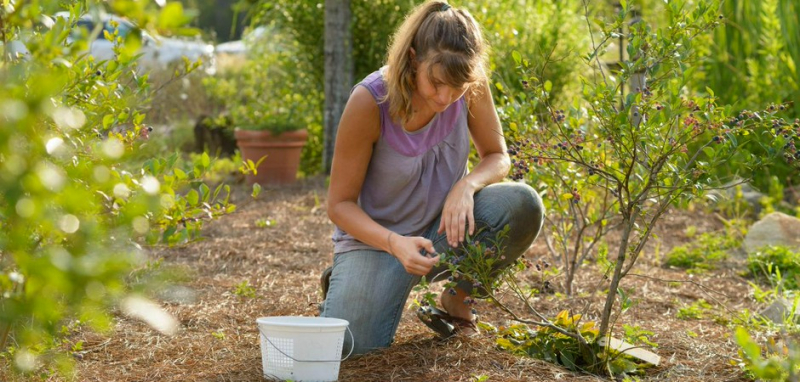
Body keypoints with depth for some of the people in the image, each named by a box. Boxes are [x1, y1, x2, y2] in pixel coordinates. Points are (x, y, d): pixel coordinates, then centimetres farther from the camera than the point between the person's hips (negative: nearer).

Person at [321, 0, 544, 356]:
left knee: (522, 205, -27)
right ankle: (347, 287, 13)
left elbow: (497, 157, -2)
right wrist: (395, 244, -36)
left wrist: (467, 185, -27)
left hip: (443, 228, 3)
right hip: (375, 236, -3)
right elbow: (340, 203, -18)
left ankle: (458, 299, 0)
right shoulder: (370, 101, -26)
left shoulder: (471, 86, -16)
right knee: (347, 346, -26)